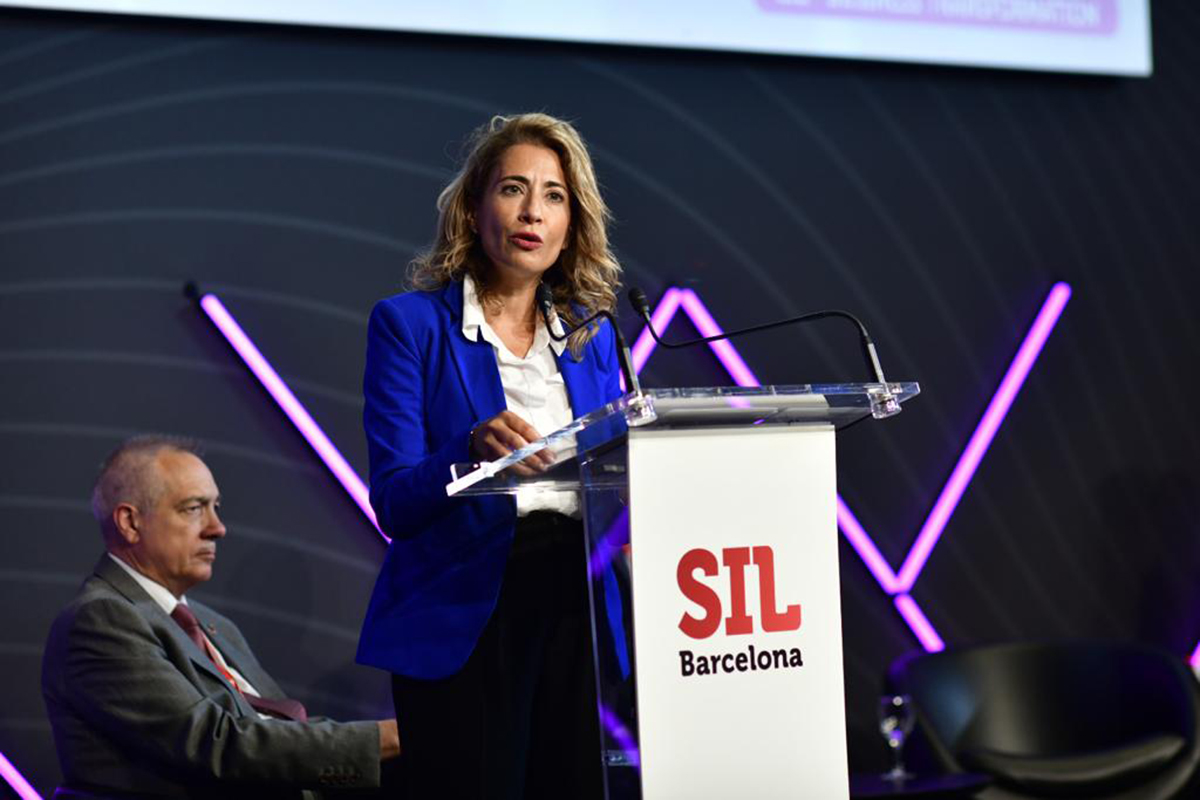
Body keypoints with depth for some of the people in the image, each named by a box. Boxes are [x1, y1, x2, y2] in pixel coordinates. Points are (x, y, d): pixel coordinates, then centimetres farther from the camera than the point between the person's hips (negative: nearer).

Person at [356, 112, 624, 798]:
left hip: (575, 611, 4)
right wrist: (475, 448, -27)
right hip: (464, 612, -4)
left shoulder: (593, 335, 13)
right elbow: (394, 500, -9)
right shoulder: (410, 324, 0)